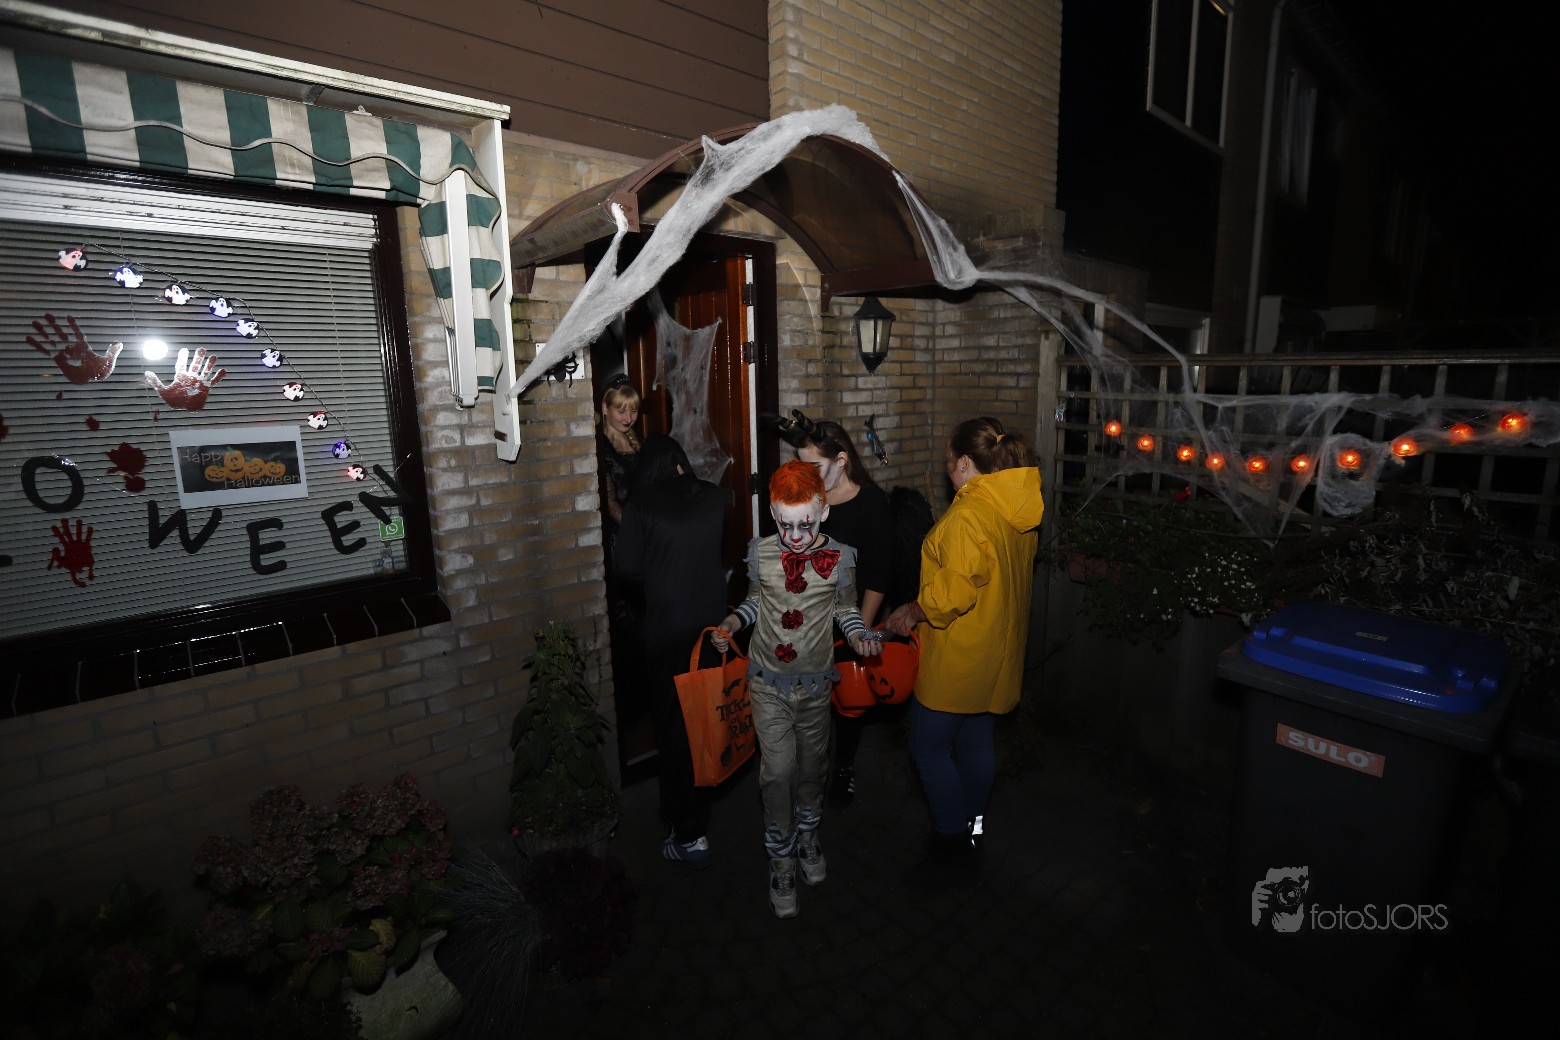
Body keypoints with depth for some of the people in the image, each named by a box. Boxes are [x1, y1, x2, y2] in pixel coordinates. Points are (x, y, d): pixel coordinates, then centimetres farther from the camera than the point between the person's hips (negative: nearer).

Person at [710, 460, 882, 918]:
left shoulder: (839, 557, -12)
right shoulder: (760, 552, -9)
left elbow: (845, 610, 1)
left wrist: (861, 637, -18)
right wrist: (731, 623, -10)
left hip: (816, 682, 1)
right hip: (768, 681, 0)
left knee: (812, 765, 17)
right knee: (778, 770, 0)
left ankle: (807, 836, 44)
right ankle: (781, 861, 22)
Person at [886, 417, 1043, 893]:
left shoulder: (969, 514, -25)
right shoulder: (1020, 508, 4)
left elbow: (955, 590, -28)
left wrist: (912, 612, -11)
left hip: (960, 655, -9)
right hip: (998, 651, 9)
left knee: (929, 749, 6)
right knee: (977, 742, 21)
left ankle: (954, 851, 18)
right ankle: (971, 832, 37)